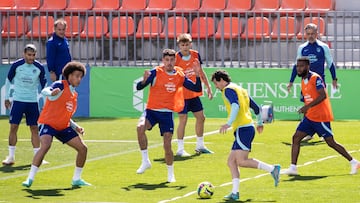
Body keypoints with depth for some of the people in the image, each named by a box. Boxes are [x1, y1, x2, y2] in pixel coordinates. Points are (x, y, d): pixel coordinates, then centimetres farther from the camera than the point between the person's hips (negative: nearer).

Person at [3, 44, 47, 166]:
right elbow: (8, 80, 7)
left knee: (34, 128, 0)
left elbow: (44, 86, 5)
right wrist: (6, 98, 9)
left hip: (33, 102, 1)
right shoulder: (16, 65, -7)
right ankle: (11, 157, 3)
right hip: (18, 100, -1)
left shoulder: (39, 68, -5)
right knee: (13, 127, -4)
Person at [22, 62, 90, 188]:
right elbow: (44, 91, -29)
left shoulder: (74, 95, 15)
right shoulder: (60, 85, -8)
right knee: (45, 145, -32)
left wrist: (76, 127, 10)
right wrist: (51, 93, -53)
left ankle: (76, 179, 17)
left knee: (83, 148, 1)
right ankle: (30, 179, -25)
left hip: (63, 127, 8)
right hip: (48, 123, -8)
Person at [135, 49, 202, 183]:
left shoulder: (179, 75, 3)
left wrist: (197, 75, -8)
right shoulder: (156, 72, -6)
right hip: (151, 110, -2)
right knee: (140, 127, -31)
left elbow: (197, 89, 8)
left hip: (167, 113, 2)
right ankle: (145, 161, -17)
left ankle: (170, 174, 18)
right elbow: (139, 87, -12)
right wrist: (144, 81, -33)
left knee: (167, 145, -3)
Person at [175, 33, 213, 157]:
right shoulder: (176, 58, -16)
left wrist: (208, 87, 13)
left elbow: (201, 72, 13)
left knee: (201, 117, 11)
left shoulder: (195, 55, 0)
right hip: (181, 94, -6)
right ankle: (180, 149, 1)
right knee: (183, 119, -8)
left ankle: (200, 146, 25)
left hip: (194, 93, 6)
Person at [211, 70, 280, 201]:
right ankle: (235, 192, -1)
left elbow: (235, 105, -24)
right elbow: (256, 108, 29)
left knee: (241, 161, -17)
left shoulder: (228, 90, -4)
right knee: (231, 161, 6)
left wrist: (228, 123, -33)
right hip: (248, 127, 10)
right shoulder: (240, 89, 23)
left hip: (243, 129, -10)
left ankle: (272, 169, -16)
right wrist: (260, 123, 44)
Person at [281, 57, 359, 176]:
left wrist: (307, 107, -31)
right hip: (309, 117, 8)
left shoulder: (316, 78, -16)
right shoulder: (303, 80, 11)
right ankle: (293, 168, -3)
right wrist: (306, 110, 16)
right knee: (296, 138, -3)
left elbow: (322, 96, -27)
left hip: (321, 117, -8)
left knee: (330, 142, -3)